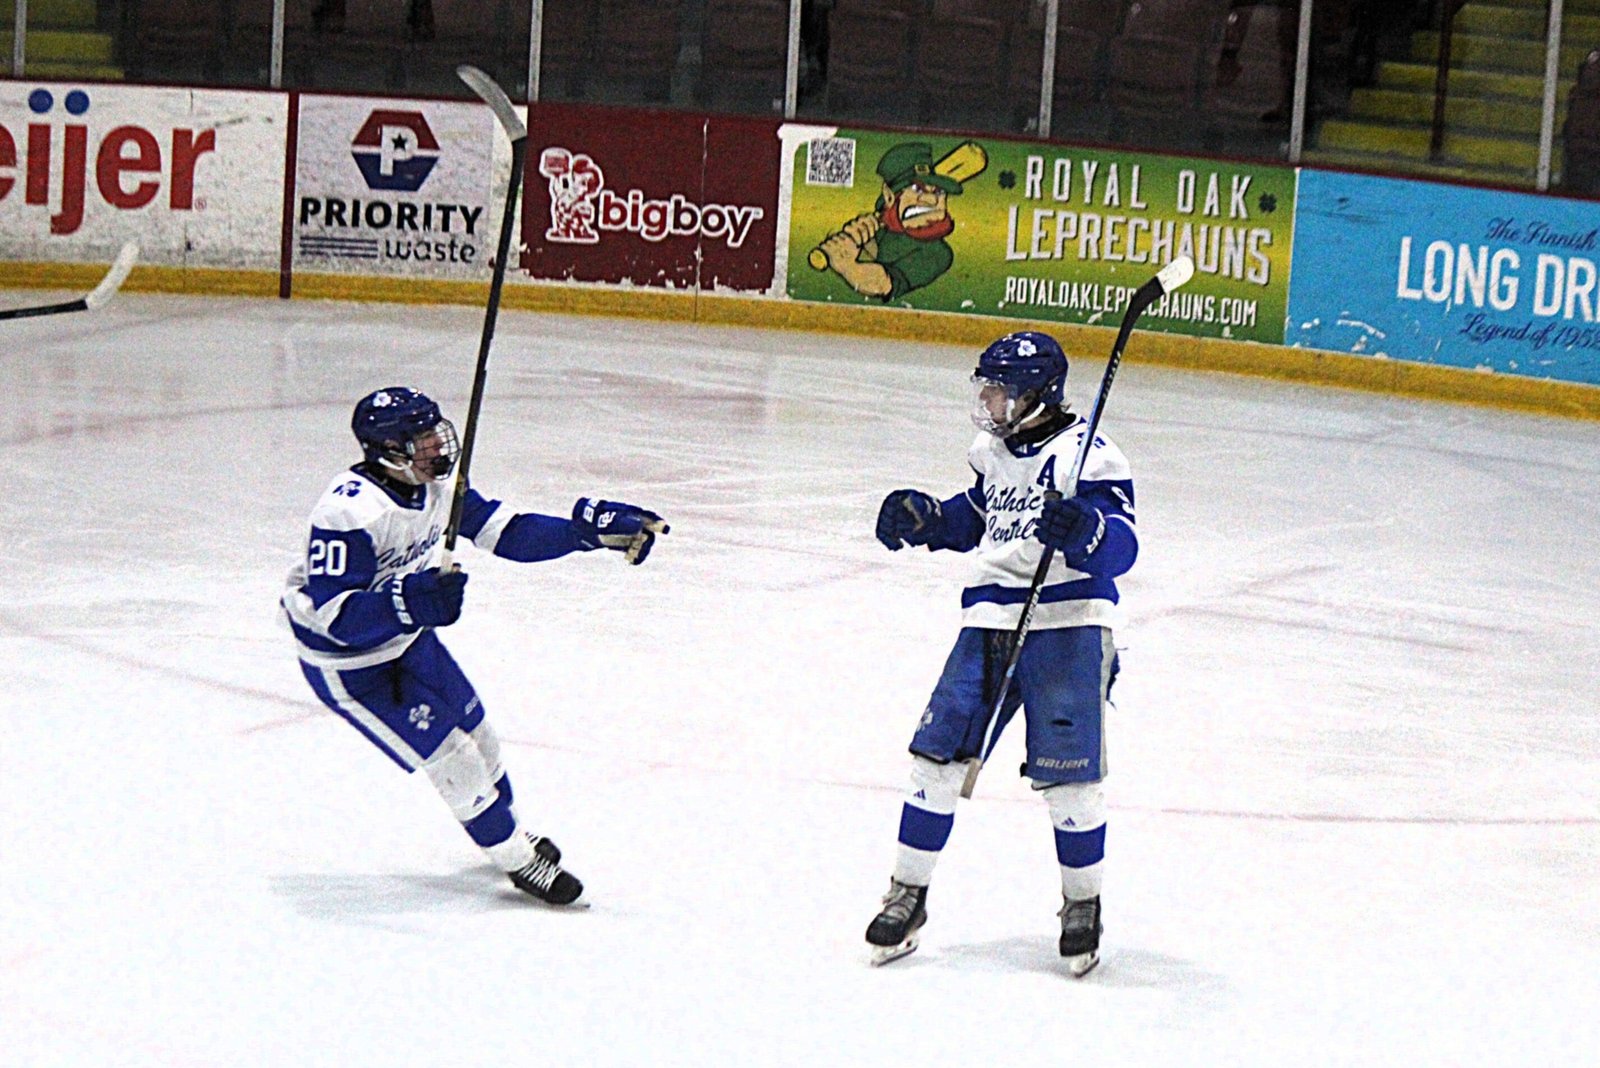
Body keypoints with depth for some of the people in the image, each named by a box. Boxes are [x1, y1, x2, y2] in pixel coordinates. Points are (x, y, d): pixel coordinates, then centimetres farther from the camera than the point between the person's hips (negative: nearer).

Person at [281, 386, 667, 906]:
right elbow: (333, 614, -36)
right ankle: (518, 860, 13)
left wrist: (590, 530, -12)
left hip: (407, 637, 8)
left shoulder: (436, 483, -9)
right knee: (447, 756, -6)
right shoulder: (350, 511, -34)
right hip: (347, 663, -8)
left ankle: (508, 829, 45)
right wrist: (408, 601, -50)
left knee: (473, 729, 19)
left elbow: (504, 531, -2)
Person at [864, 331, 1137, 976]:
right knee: (938, 754, 2)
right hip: (990, 622, 7)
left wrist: (1084, 530, -36)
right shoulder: (994, 451, 14)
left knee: (1066, 774, -6)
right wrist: (920, 518, 14)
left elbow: (1121, 547, -16)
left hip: (1068, 625, -6)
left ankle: (1083, 903, 15)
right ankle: (908, 895, 13)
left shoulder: (1084, 454, -10)